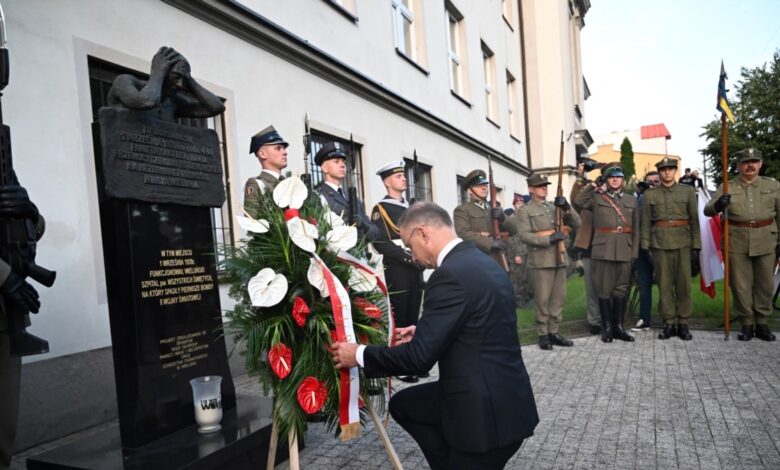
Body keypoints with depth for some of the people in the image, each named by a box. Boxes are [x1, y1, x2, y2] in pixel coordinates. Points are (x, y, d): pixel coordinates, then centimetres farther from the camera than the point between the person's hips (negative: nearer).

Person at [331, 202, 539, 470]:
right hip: (498, 397, 9)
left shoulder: (451, 274, -23)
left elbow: (419, 357, -23)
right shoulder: (480, 262, 6)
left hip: (487, 413, -9)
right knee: (403, 404, 18)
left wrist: (359, 355, -10)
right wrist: (424, 333, 15)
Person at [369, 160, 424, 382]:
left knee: (413, 319, 11)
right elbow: (380, 243, -14)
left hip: (415, 271, 7)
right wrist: (409, 257, -18)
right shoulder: (381, 209, -4)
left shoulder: (410, 208, 19)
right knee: (398, 320, -1)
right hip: (396, 272, -7)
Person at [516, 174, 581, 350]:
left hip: (560, 258, 6)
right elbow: (524, 235, -12)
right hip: (541, 260, -6)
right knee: (543, 299, -2)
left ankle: (554, 332, 17)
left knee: (559, 297, 8)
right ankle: (543, 334, 6)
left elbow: (576, 224, 12)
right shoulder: (525, 211, 0)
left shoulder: (555, 207, 17)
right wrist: (549, 239, -18)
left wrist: (567, 208, -4)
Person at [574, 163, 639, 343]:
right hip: (603, 250, -2)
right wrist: (591, 185, -4)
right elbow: (579, 201, -6)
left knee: (621, 289, 7)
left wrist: (634, 251, 5)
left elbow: (636, 228, 12)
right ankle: (606, 327, 9)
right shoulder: (597, 197, 8)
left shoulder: (631, 199, 12)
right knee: (604, 289, 0)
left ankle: (618, 326, 15)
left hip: (624, 251, 3)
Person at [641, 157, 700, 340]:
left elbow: (694, 220, 6)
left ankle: (683, 323, 11)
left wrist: (696, 246, 0)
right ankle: (669, 323, 11)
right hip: (659, 243, 0)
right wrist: (646, 247, 0)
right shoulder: (649, 194, 7)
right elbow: (646, 223, 6)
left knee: (683, 283, 1)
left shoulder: (688, 191, 8)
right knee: (664, 284, 2)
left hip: (683, 242, 0)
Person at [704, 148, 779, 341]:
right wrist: (717, 205, -27)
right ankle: (747, 324, 14)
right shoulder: (727, 187, 3)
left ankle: (762, 323, 20)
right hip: (737, 243, -1)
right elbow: (707, 210, -4)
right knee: (741, 285, 3)